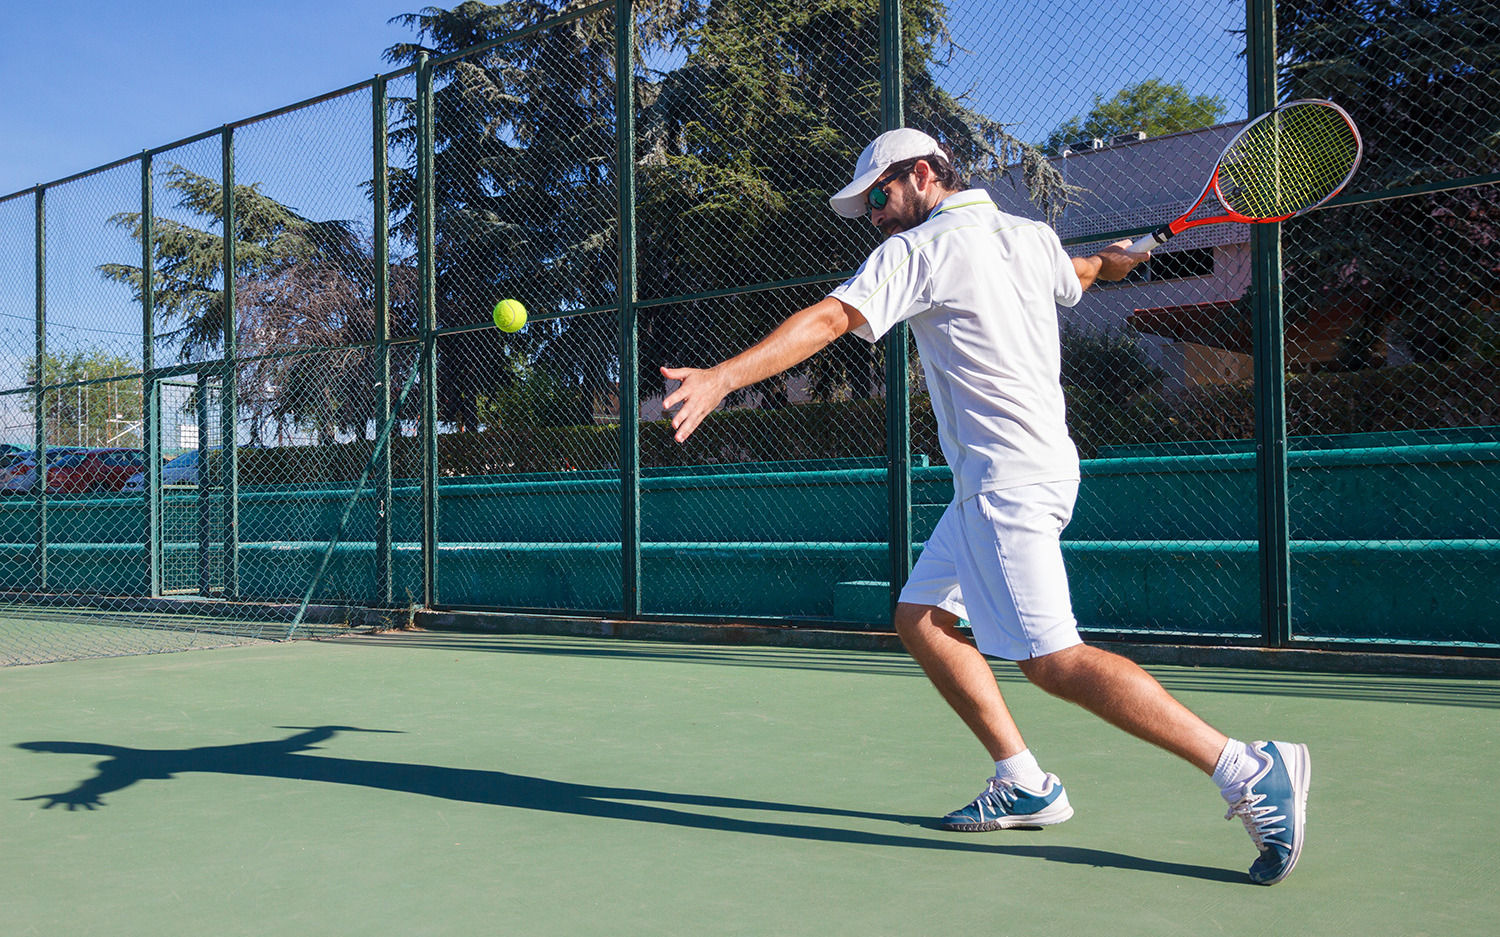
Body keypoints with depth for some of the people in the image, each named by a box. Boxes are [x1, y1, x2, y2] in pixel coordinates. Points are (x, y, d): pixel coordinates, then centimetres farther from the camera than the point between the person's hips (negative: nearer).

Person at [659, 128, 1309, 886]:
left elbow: (828, 319, -21)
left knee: (1054, 660, -13)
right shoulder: (1031, 236, 15)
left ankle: (1248, 770, -10)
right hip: (1024, 472, 10)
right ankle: (1024, 784, 13)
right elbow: (1078, 275, 36)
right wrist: (1115, 258, 58)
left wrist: (722, 377, -27)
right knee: (921, 619, 12)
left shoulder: (919, 250, -9)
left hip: (1008, 478, -10)